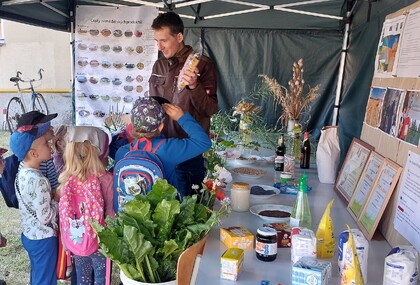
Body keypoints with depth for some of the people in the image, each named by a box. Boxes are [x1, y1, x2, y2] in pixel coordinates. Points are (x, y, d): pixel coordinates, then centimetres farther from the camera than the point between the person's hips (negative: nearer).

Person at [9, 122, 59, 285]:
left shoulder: (21, 173, -1)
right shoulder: (38, 180, -28)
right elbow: (45, 217, -23)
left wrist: (51, 197, -1)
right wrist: (57, 199, -10)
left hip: (29, 234, 8)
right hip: (43, 239, -8)